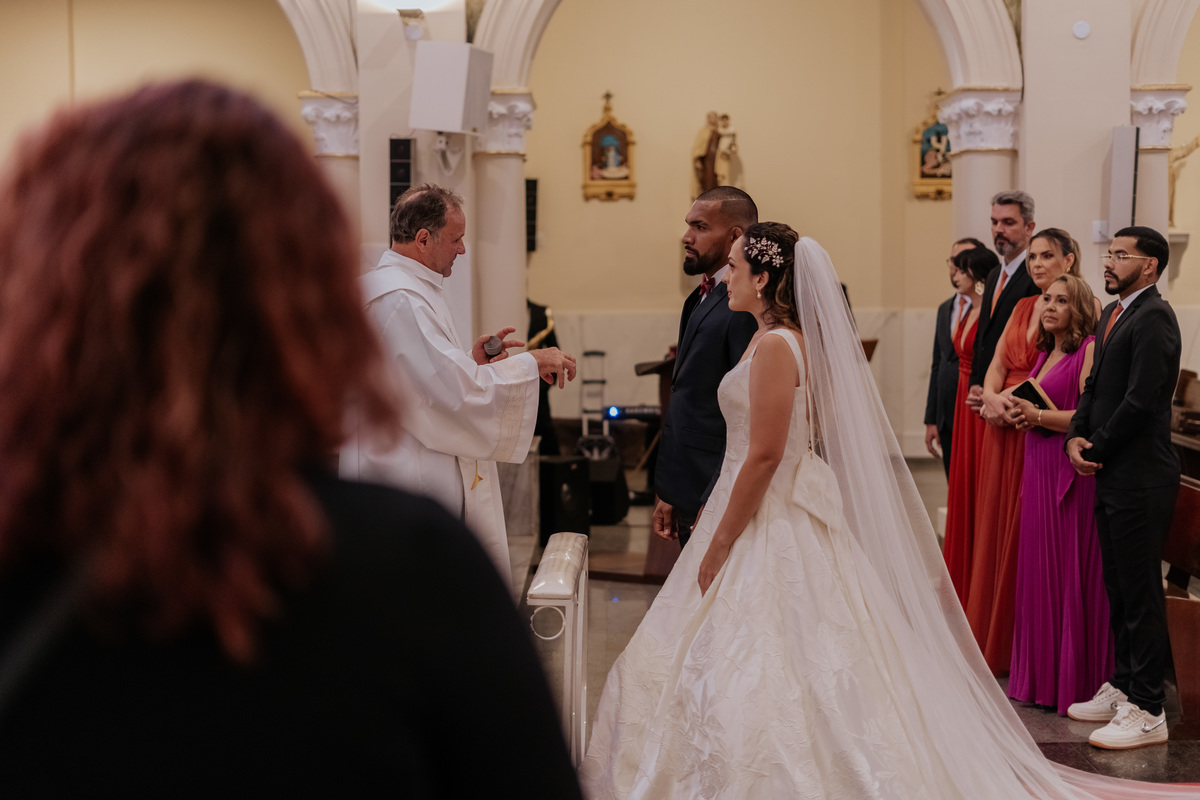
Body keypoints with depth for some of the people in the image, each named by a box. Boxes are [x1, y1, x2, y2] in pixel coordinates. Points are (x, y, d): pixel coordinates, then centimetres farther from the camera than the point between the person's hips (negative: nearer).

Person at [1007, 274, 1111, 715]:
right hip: (1038, 468, 8)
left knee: (1071, 572, -3)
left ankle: (1075, 680, 6)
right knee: (1038, 567, 10)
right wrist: (1020, 414, 7)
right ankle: (1041, 676, 19)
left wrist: (1039, 416, -15)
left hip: (1072, 469, -8)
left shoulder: (1090, 349, -10)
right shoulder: (1046, 352, 17)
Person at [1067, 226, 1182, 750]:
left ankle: (1147, 711, 3)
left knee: (1141, 593, -4)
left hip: (1140, 478, -9)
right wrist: (1076, 436, 1)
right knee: (1119, 589, 16)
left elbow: (1141, 400, -20)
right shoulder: (1112, 314, 15)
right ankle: (1122, 688, 27)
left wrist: (1098, 450, -9)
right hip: (1112, 474, 9)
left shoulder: (1153, 318, -15)